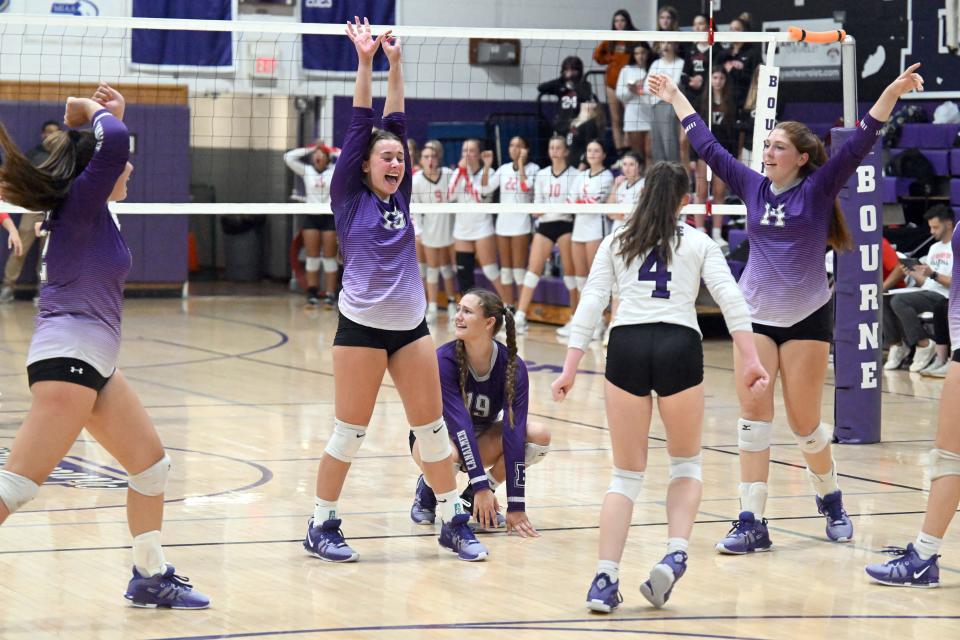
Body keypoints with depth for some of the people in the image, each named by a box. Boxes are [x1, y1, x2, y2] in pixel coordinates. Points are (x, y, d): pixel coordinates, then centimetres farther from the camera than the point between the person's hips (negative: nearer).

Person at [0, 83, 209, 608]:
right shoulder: (79, 200, -11)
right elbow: (114, 142, -27)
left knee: (150, 463, 15)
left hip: (94, 364, 10)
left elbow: (112, 149, 32)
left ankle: (151, 579, 24)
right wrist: (95, 111, -8)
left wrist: (104, 113, 15)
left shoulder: (90, 206, 13)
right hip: (68, 355, -10)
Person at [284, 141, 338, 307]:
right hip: (311, 216, 2)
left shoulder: (335, 170, 2)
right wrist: (309, 149, 4)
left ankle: (330, 295, 0)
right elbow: (288, 157, 1)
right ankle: (312, 293, 8)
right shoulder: (306, 171, 7)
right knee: (312, 257, 4)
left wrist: (330, 151, 1)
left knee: (329, 258, 0)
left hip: (330, 216, -2)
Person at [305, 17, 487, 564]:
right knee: (351, 432, -2)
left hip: (411, 324, 5)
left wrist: (395, 63, 4)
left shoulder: (400, 195, 9)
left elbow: (396, 123, 6)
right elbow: (361, 126, -6)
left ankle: (454, 521, 16)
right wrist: (365, 61, -7)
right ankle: (322, 525, 10)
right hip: (362, 327, -5)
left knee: (433, 426, 7)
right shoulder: (350, 197, -2)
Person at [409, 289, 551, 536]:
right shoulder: (445, 359, -27)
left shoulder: (513, 366, -22)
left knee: (539, 435, -24)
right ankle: (428, 489, -2)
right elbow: (460, 423, -33)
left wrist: (516, 506, -31)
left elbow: (513, 431, -26)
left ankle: (475, 498, -4)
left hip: (481, 436, 3)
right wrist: (481, 484, -40)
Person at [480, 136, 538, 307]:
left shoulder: (532, 168, -4)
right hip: (503, 222, 6)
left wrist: (521, 163, -16)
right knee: (505, 269, 9)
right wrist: (487, 166, -3)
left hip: (521, 224, -6)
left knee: (519, 269, -7)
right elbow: (486, 189, 6)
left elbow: (525, 187, -21)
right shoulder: (504, 169, 11)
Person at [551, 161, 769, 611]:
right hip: (679, 346, -1)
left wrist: (570, 368, 5)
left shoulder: (616, 242, 17)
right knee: (686, 463, 19)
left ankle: (605, 578, -4)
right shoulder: (698, 243, 14)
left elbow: (590, 304, 8)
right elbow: (731, 300, 1)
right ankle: (675, 555, -4)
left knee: (627, 474, 9)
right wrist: (751, 360, -3)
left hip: (626, 345, 1)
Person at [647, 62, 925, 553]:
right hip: (755, 316, 3)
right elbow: (707, 146, 15)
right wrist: (674, 98, 20)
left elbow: (859, 143, -14)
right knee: (752, 414, -6)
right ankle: (751, 523, -6)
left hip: (806, 318, -3)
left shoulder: (818, 189, -4)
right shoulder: (753, 187, 6)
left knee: (804, 424, 2)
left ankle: (831, 501, 28)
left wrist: (893, 92, -25)